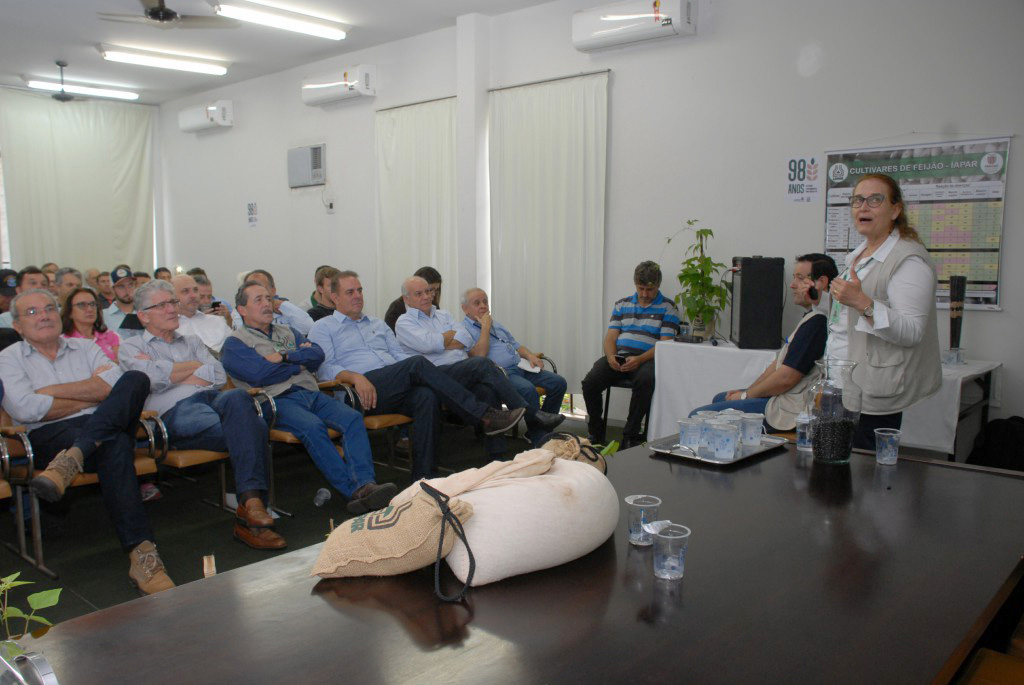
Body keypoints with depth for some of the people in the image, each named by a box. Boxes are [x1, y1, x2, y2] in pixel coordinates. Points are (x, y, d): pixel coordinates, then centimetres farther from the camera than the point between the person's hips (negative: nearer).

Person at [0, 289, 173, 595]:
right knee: (115, 445, -37)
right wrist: (93, 398, -1)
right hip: (49, 437, -3)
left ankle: (71, 460, -37)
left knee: (136, 379, -25)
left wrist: (51, 390, -3)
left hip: (108, 429, 3)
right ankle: (141, 552, -42)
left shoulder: (85, 348, 21)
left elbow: (115, 383, 0)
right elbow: (25, 409, -7)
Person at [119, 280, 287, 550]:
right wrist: (196, 365, 10)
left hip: (213, 399, 4)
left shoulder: (192, 342, 34)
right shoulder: (131, 348, 22)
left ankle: (251, 505, -43)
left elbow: (219, 376, 14)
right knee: (252, 427, -33)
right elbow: (154, 379, -2)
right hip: (175, 412, -4)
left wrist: (173, 374, 5)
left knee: (237, 397, -37)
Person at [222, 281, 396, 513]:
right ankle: (353, 490, -40)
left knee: (353, 418, -25)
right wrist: (300, 361, 5)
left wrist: (284, 357, -2)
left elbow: (317, 355, 13)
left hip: (312, 395, 5)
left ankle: (366, 484, -43)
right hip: (277, 400, -5)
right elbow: (259, 374, -8)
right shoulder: (235, 343, 11)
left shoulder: (288, 333, 30)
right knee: (313, 426, -36)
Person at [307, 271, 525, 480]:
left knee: (427, 396, -32)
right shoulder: (322, 328, 15)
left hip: (396, 391, 5)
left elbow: (400, 355, 23)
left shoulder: (378, 325, 31)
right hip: (360, 393, -5)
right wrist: (355, 377, -21)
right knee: (418, 363, -29)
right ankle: (485, 417, -32)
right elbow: (324, 369, 0)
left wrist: (425, 374, 0)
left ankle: (423, 477, -36)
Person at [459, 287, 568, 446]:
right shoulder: (464, 329, 1)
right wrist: (485, 327, -7)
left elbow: (516, 345, 31)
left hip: (519, 368, 9)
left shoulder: (496, 325, 27)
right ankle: (538, 441, -24)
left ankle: (537, 432, -2)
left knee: (558, 382, -9)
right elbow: (479, 355, -15)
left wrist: (530, 355, 10)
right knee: (528, 390, -36)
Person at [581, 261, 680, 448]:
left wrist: (639, 359, -19)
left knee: (646, 380, -38)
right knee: (590, 382, -23)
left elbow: (665, 344, -3)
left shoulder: (668, 308, 7)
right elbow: (610, 337, 14)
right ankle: (596, 433, -4)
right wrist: (611, 356, -9)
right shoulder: (622, 305, 20)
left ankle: (630, 436, -24)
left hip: (646, 359, -3)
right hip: (618, 357, 3)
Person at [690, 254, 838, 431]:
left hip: (789, 411, -11)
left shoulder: (817, 321, -21)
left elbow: (785, 378, -22)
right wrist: (747, 391, 12)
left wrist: (746, 395, -8)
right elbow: (779, 363, 19)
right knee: (720, 398, 28)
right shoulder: (812, 316, 16)